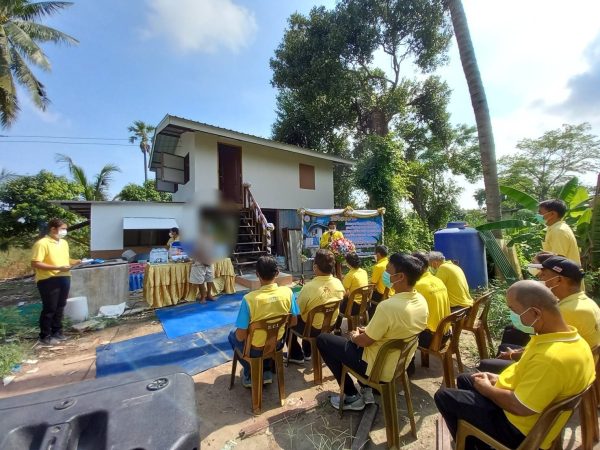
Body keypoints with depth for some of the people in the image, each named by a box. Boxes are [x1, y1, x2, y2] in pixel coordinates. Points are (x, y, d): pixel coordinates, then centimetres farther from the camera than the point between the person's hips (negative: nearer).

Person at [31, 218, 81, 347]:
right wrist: (57, 268, -24)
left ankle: (57, 332, 28)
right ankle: (44, 337, 14)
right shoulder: (42, 243, -14)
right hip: (48, 280, -7)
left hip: (64, 279, 8)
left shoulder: (64, 243, 12)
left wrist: (76, 262, 2)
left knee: (59, 308, 16)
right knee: (49, 309, 1)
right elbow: (35, 264, -19)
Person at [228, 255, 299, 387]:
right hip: (277, 344, 3)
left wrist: (236, 334, 2)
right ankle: (266, 372, 31)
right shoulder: (287, 292, -18)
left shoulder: (249, 298, -29)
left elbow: (241, 337, -21)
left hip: (255, 350, -3)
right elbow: (293, 322, -4)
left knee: (233, 335, 28)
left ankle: (250, 375, 30)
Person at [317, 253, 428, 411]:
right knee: (360, 334, 30)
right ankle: (367, 390, 25)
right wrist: (369, 330, 6)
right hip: (400, 362, 8)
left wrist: (354, 337, 1)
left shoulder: (388, 306, -33)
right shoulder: (421, 301, -8)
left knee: (322, 340, 3)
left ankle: (352, 397, 13)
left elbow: (365, 341, -20)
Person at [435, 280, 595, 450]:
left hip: (518, 428, -9)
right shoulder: (570, 337, -5)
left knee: (443, 396, 0)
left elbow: (520, 407, -28)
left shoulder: (552, 357, -37)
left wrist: (486, 388, -10)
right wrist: (500, 379, 5)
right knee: (464, 379, 23)